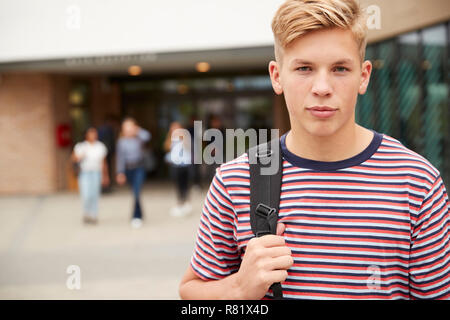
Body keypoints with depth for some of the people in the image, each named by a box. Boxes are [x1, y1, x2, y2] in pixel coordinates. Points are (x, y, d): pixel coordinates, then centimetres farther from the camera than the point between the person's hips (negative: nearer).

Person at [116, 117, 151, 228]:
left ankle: (136, 217, -13)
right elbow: (120, 158, -1)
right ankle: (140, 214, 31)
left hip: (139, 168, -3)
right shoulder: (121, 141, 1)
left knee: (137, 193, -14)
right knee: (136, 193, 15)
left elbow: (147, 136, -27)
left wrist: (138, 130, -17)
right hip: (128, 169, 3)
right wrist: (120, 173, -6)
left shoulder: (139, 138, -4)